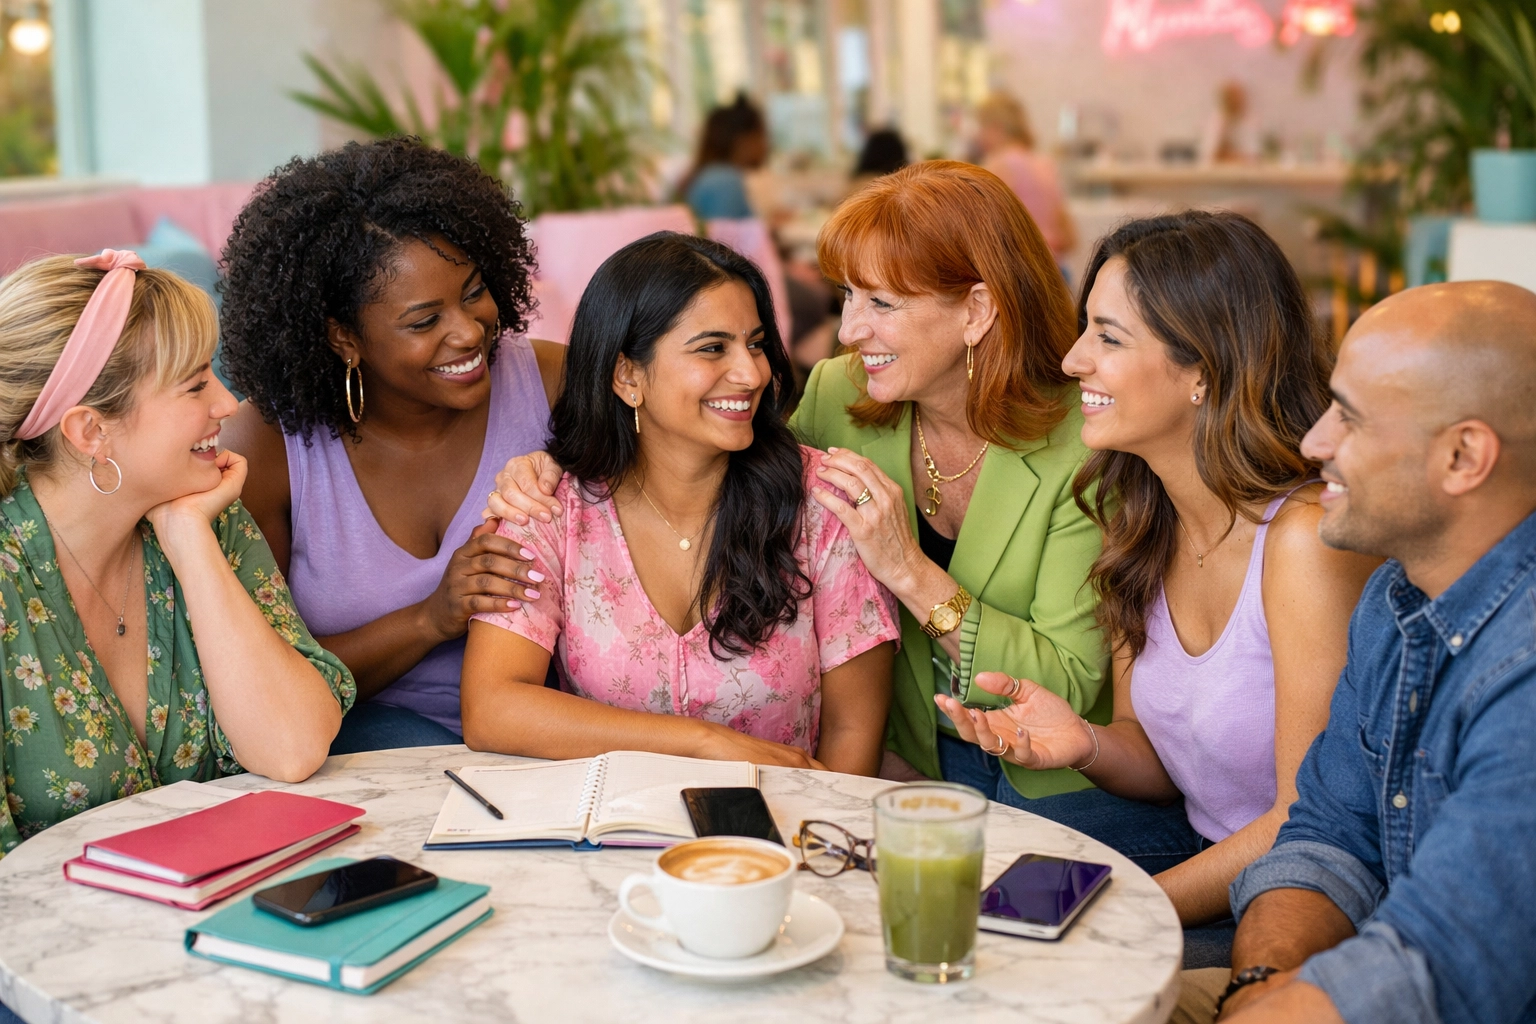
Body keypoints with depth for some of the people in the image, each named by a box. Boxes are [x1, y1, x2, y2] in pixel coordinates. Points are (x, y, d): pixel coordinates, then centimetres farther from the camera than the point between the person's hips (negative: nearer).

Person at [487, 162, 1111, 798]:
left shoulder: (1079, 444, -17)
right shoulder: (837, 395, -4)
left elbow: (1070, 690, -18)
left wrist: (909, 571, -27)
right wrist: (559, 469, -9)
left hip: (1052, 788, -2)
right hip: (908, 767, 3)